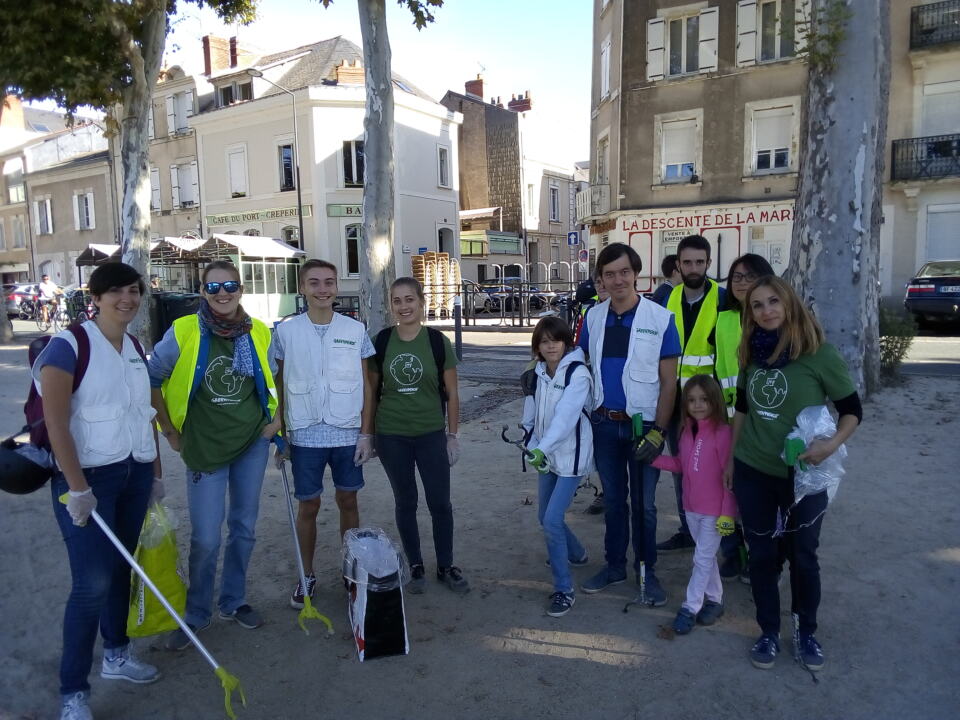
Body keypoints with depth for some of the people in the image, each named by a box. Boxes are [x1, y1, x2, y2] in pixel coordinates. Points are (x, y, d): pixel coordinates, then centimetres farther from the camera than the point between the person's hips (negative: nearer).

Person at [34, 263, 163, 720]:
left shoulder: (137, 349, 9)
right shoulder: (69, 345, -12)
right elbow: (55, 421, -17)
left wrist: (156, 472, 14)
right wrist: (77, 488, -19)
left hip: (134, 474, 6)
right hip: (89, 476, -6)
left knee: (119, 567, 16)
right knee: (92, 583, -5)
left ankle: (116, 655, 34)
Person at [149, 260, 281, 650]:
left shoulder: (260, 333, -2)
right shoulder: (183, 332, -10)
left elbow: (278, 380, 14)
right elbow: (152, 380, 0)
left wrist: (276, 419, 5)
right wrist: (169, 430, 0)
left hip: (252, 442, 3)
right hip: (204, 446, -3)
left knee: (243, 527, 13)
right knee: (205, 537, 0)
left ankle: (232, 602, 32)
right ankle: (195, 614, 23)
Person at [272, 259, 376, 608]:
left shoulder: (355, 330, -1)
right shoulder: (286, 331, -2)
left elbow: (366, 385, 2)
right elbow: (279, 386, 4)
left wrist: (366, 433, -2)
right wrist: (280, 434, 2)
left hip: (348, 434, 1)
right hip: (305, 435, 0)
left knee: (348, 500, 12)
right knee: (308, 506, 10)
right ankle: (306, 576, 27)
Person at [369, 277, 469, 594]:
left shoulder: (438, 341, -5)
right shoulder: (381, 341, -2)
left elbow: (451, 393, 0)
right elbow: (372, 390, 6)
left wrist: (452, 435, 0)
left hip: (431, 435, -1)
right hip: (391, 437, 1)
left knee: (440, 502, 6)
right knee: (405, 502, 12)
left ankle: (446, 566, 25)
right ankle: (416, 566, 29)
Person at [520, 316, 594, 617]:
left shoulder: (578, 373, -16)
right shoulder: (536, 375, 5)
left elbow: (566, 415, -28)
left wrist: (542, 448, -37)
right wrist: (533, 448, 1)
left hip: (571, 456, -7)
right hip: (547, 456, 7)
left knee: (552, 521, -14)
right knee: (545, 516, 18)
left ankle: (564, 589, 3)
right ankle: (576, 554, 47)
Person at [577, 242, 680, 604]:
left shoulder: (661, 318, -10)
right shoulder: (593, 317, 1)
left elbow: (669, 382, -8)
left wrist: (657, 432, -13)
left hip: (643, 425, -3)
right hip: (605, 424, 3)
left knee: (643, 504, 11)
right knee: (613, 499, 17)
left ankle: (646, 570, 29)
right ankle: (614, 564, 33)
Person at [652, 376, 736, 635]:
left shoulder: (722, 432, -18)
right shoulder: (687, 431, 2)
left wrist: (728, 513, -15)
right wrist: (653, 458, -4)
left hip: (714, 510, -6)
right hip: (691, 507, 6)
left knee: (702, 559, 4)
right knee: (706, 556, 19)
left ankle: (690, 607, 14)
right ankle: (714, 600, 34)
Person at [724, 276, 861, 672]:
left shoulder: (819, 353, -13)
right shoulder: (752, 353, 0)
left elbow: (852, 410, -6)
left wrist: (833, 442, -24)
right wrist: (730, 457, 12)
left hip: (801, 474, -3)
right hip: (752, 471, 3)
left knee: (802, 556, 11)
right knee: (761, 554, 11)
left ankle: (807, 633, 33)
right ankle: (769, 633, 28)